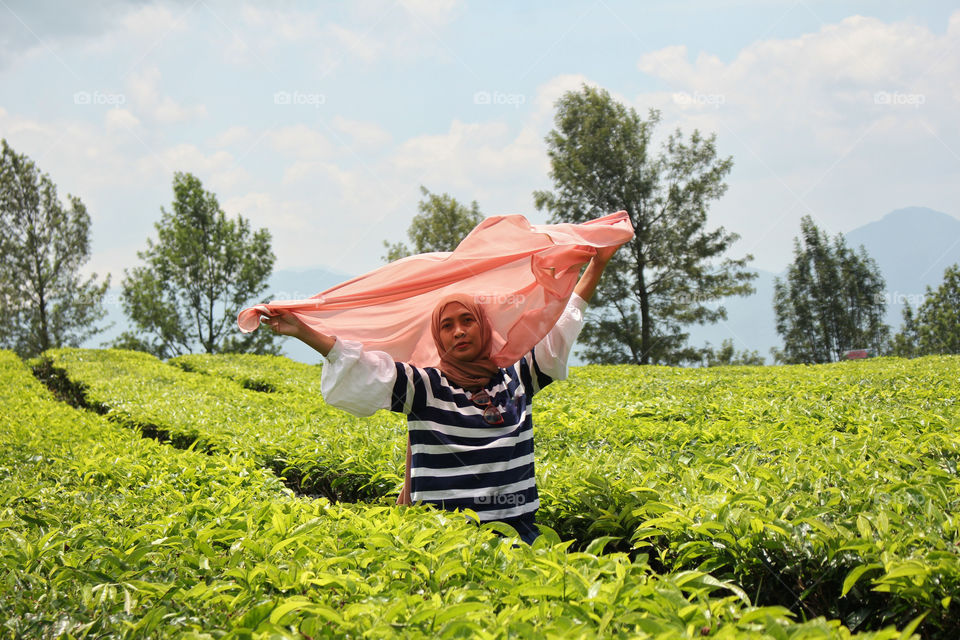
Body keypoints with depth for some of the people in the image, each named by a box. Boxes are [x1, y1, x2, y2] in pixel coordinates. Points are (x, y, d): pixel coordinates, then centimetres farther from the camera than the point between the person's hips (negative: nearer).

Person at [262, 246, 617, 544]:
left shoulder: (517, 380, 12)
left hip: (517, 531, 3)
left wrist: (598, 263, 24)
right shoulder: (424, 387, 3)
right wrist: (302, 331, -15)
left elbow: (560, 328, 20)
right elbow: (363, 368, -6)